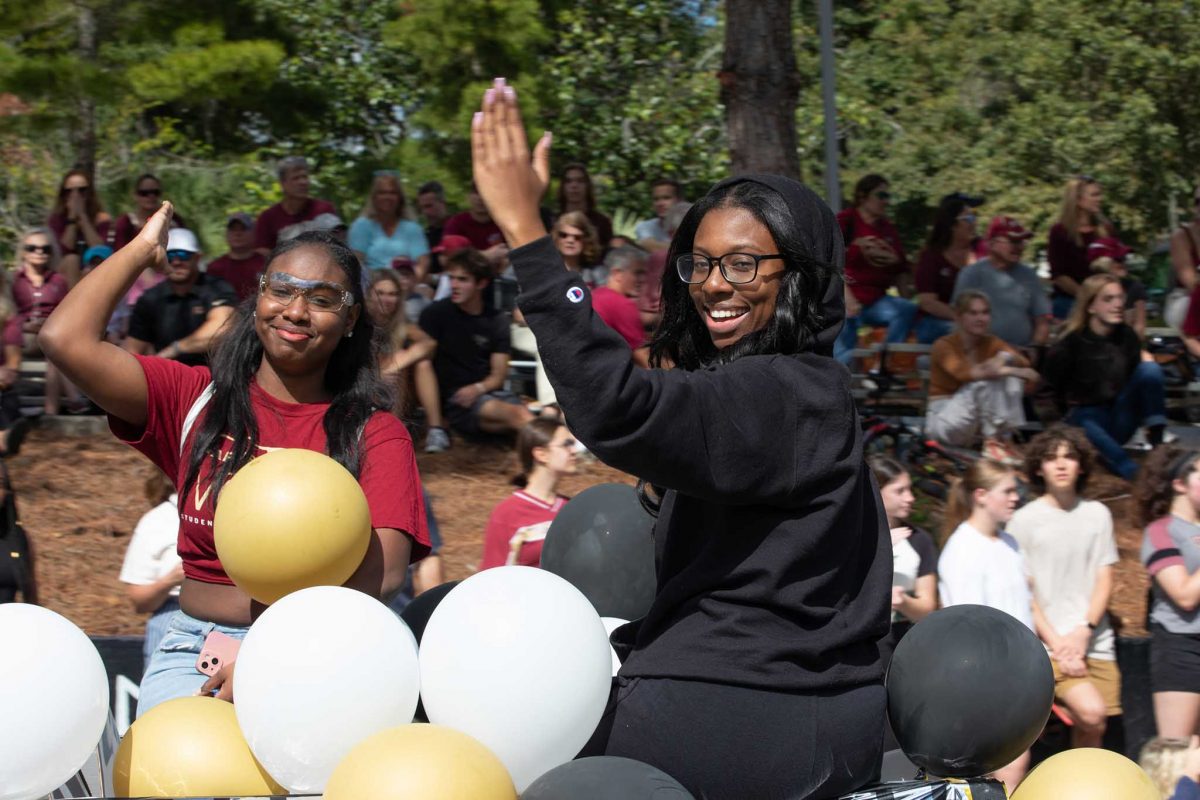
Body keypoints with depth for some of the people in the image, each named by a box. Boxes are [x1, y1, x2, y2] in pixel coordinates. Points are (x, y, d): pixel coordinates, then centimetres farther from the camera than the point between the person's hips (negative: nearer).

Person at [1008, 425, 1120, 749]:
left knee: (1093, 731, 1)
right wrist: (1056, 643, -10)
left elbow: (1104, 580, 8)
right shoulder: (1024, 521, -1)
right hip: (1047, 644, -4)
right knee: (1091, 712, -24)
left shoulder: (1097, 515, 9)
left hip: (1095, 641, 4)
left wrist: (1084, 631, -7)